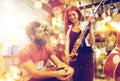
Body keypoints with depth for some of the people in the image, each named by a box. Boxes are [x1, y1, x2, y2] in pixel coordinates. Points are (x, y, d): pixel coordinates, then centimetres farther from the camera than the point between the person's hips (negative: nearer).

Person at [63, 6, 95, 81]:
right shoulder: (68, 29, 11)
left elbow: (92, 42, -8)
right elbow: (67, 44, 10)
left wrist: (90, 26, -13)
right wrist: (67, 54, -9)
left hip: (87, 57, -2)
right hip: (73, 59, 3)